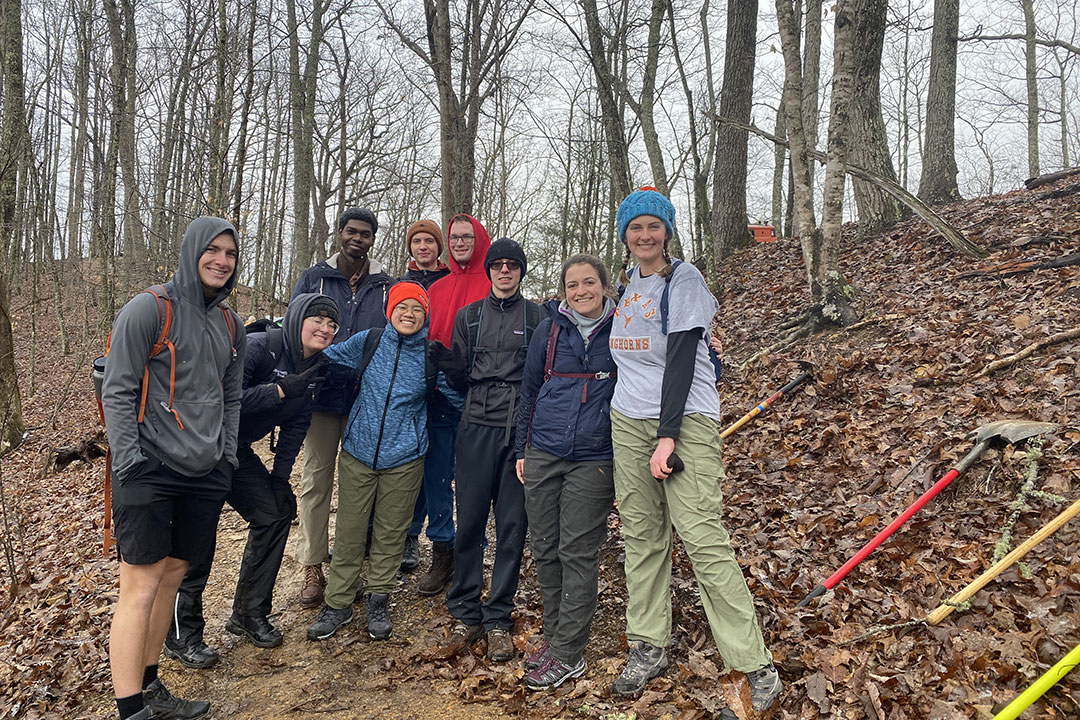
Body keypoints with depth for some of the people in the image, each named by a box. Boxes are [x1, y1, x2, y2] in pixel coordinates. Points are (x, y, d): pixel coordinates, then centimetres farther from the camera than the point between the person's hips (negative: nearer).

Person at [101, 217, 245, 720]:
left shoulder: (230, 324, 15)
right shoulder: (149, 309, -7)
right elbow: (117, 391, -9)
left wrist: (227, 456, 13)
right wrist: (130, 463, -14)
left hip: (205, 473, 7)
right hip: (150, 472, -6)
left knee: (172, 575, 14)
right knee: (140, 589, -5)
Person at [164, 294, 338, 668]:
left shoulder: (314, 370, -1)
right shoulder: (256, 348, -24)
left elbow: (295, 426, 5)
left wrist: (280, 478, 1)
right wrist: (280, 389, -35)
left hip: (238, 454, 8)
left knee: (275, 515, 3)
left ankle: (249, 613, 19)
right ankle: (182, 634, 10)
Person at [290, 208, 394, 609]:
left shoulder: (386, 286, 7)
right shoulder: (313, 279, 6)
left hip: (367, 399, 1)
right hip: (322, 395, 0)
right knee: (316, 480, 2)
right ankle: (312, 568, 12)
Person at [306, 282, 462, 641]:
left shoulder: (432, 356, -2)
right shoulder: (366, 343, 0)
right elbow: (325, 360, 13)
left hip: (403, 459, 0)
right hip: (358, 452, 1)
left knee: (391, 532, 11)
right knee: (349, 530, 7)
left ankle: (379, 598, 29)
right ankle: (338, 601, 22)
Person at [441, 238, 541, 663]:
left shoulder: (537, 317, 8)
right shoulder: (469, 316, 14)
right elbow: (456, 371, 15)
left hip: (521, 430, -1)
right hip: (477, 427, 2)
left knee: (512, 525, 1)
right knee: (469, 520, 1)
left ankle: (498, 619, 13)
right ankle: (466, 613, 15)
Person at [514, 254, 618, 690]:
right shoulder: (548, 331, 6)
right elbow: (529, 392, 13)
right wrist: (521, 449, 11)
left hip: (593, 459, -3)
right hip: (542, 453, 3)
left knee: (577, 552, -1)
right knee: (545, 548, 8)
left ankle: (567, 654, 9)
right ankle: (554, 635, 25)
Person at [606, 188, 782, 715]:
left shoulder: (685, 279, -4)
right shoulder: (629, 285, 16)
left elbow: (682, 358, -12)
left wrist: (667, 436, -18)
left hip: (685, 420, -6)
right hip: (628, 422, 6)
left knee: (703, 540, -11)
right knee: (641, 535, 8)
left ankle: (757, 671, -2)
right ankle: (648, 648, 20)